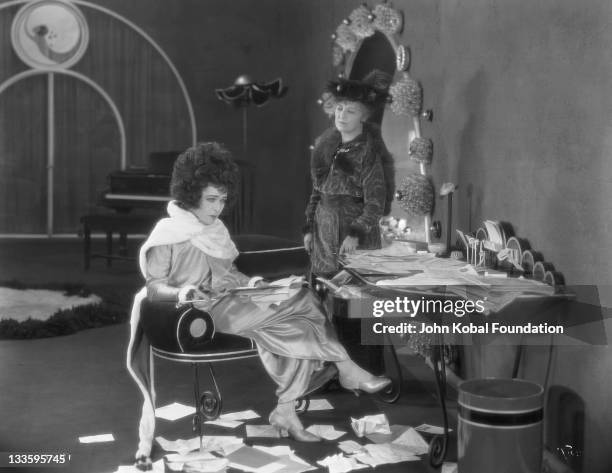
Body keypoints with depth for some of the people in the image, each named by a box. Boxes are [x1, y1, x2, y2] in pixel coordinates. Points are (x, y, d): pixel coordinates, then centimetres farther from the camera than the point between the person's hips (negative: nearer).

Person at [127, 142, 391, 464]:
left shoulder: (216, 229, 19)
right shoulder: (169, 233, -5)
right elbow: (153, 287, -9)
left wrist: (250, 283, 4)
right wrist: (182, 292, -29)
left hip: (234, 304, 8)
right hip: (207, 314, -8)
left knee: (298, 327, -19)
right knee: (304, 299, -20)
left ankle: (286, 413, -16)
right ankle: (345, 369, -10)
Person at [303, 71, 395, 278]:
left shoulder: (368, 152, -10)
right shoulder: (326, 143, 8)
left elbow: (375, 205, -13)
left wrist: (356, 234, -24)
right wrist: (308, 228, 10)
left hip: (355, 227, -5)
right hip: (323, 228, 5)